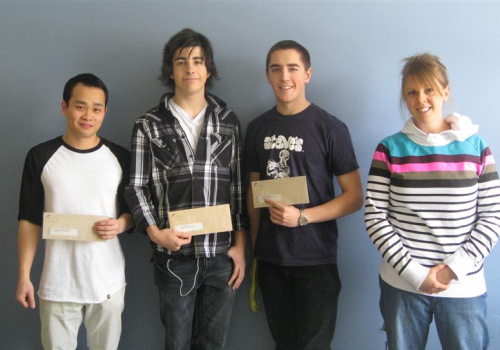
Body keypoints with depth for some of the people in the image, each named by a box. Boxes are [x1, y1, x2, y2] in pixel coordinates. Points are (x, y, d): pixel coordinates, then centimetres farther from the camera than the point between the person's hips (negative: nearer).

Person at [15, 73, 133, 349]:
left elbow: (134, 211, 10)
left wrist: (120, 224, -13)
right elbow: (29, 221, 2)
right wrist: (23, 276, -2)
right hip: (57, 283, -1)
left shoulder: (120, 158, 1)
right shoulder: (40, 157, -2)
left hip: (108, 282, 1)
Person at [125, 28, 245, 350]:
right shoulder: (150, 125, 3)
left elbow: (239, 185, 7)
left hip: (223, 255, 1)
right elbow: (137, 187, 2)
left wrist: (240, 244, 2)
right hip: (174, 256, -1)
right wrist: (155, 232, -12)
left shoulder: (228, 121, 7)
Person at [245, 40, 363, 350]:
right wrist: (253, 249, 11)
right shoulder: (258, 128, 6)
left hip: (315, 261, -4)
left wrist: (302, 217, -19)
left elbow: (355, 196, -7)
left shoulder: (330, 128, -7)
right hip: (270, 258, 4)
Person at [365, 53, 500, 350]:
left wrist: (456, 267, -11)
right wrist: (414, 272, -12)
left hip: (464, 288, 0)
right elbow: (375, 217, -4)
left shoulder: (476, 147, 2)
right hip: (402, 286, 0)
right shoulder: (390, 149, 0)